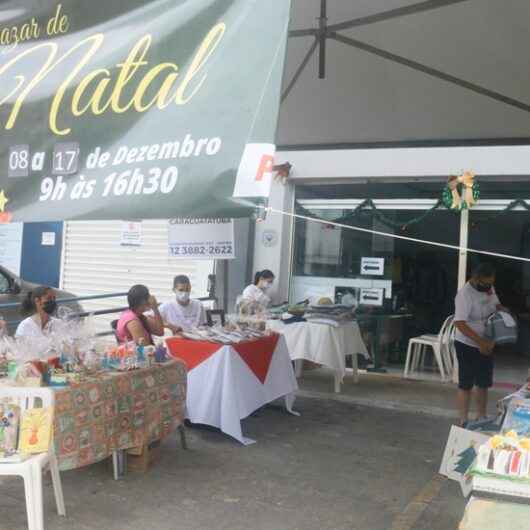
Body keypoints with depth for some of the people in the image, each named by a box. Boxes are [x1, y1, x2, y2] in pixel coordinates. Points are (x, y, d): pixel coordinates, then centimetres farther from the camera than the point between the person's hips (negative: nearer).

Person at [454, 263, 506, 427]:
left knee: (484, 383, 17)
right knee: (466, 385, 2)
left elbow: (496, 304, 18)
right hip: (468, 346, -8)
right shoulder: (465, 294, -24)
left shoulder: (489, 288, -1)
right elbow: (459, 323, -29)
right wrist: (480, 342, -32)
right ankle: (464, 421, 12)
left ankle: (482, 418, 31)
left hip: (487, 345, 8)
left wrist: (503, 311, -6)